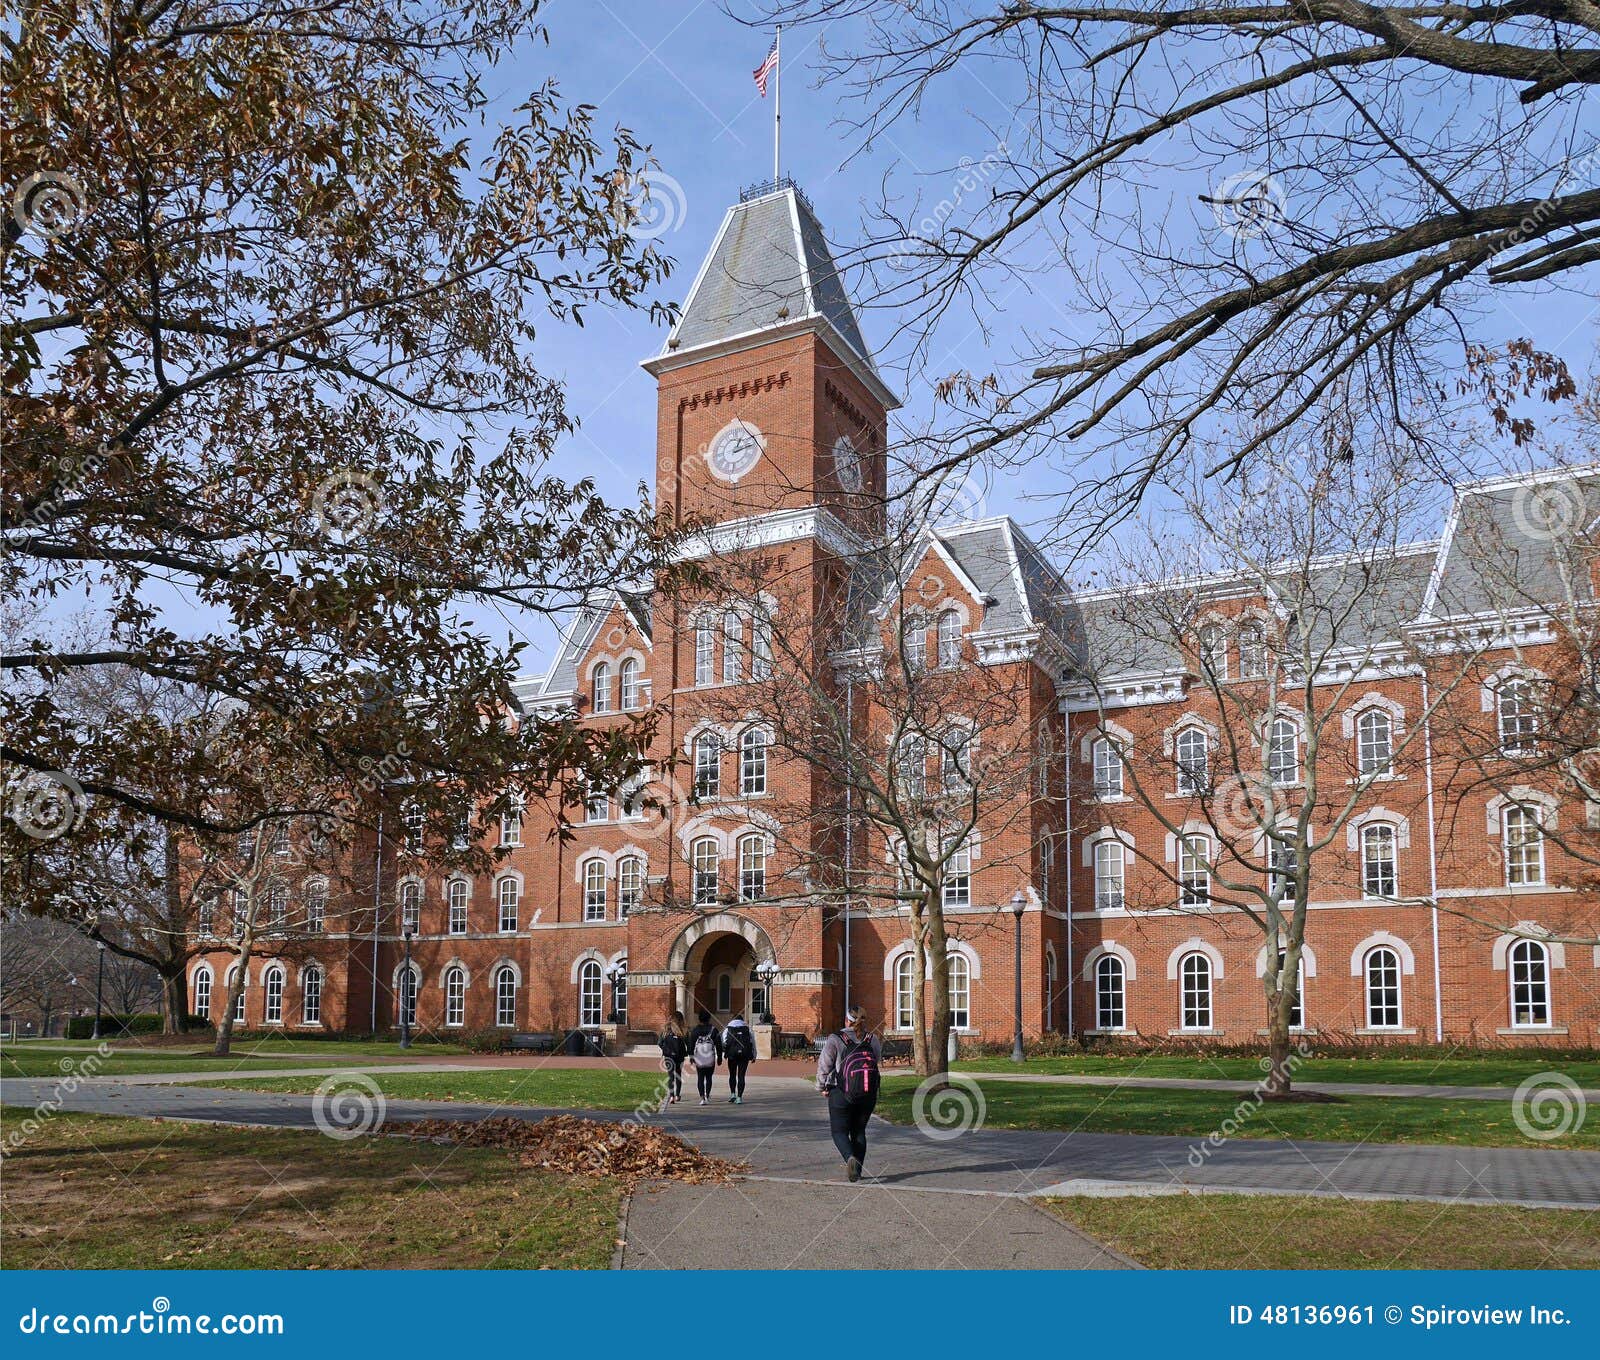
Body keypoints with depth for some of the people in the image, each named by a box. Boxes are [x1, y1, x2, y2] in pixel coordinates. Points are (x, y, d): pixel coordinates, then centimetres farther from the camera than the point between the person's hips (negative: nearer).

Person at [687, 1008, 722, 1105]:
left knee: (700, 1078, 4)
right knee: (709, 1077, 13)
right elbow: (718, 1045, 3)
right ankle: (707, 1096, 7)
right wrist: (719, 1057, 8)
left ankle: (702, 1098, -7)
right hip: (710, 1058, 0)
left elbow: (691, 1044, 1)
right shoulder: (714, 1030, 1)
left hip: (699, 1058, 0)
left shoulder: (695, 1030, 2)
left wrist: (691, 1056, 6)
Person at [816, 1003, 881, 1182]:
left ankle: (851, 1158, -20)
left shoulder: (835, 1040, -8)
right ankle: (857, 1170, 15)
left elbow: (824, 1065, -6)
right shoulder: (872, 1040, 2)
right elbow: (879, 1061, 12)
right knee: (859, 1130, 18)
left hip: (841, 1093, -3)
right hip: (868, 1094, 4)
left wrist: (822, 1087, 9)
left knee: (839, 1131, 6)